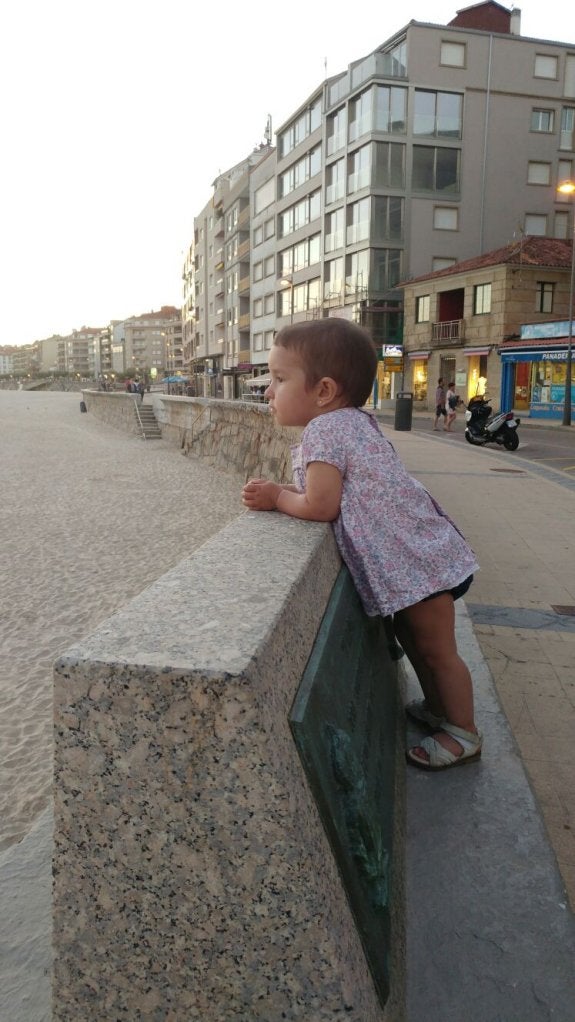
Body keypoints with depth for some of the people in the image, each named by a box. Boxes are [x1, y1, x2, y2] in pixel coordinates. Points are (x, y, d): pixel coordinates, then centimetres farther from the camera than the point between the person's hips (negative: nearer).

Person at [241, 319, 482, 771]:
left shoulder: (324, 429, -20)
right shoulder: (355, 421, 10)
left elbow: (321, 506, -26)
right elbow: (339, 493, 12)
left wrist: (277, 498, -8)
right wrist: (277, 492, 2)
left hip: (417, 562, -10)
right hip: (423, 551, 10)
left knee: (436, 649, 6)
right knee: (413, 636, 24)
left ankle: (463, 733, 24)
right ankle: (439, 707, 44)